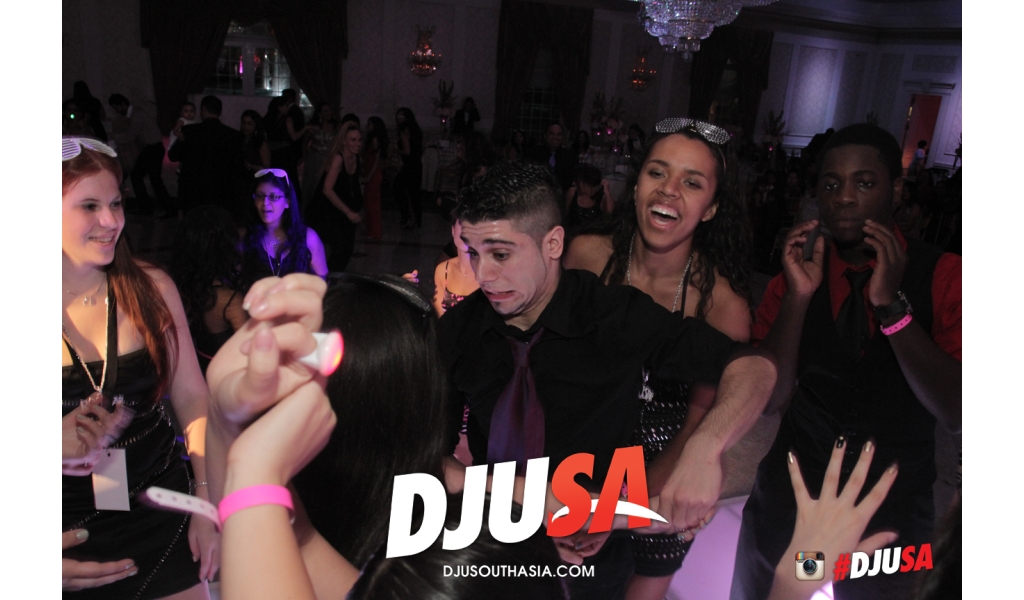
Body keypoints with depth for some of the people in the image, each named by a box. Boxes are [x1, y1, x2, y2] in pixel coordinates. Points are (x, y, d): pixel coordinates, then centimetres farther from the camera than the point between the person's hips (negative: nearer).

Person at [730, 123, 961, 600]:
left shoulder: (942, 276, -10)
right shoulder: (798, 273, -4)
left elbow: (956, 412, -20)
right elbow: (769, 397, -13)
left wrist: (891, 303, -29)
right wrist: (798, 296, -25)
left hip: (893, 519, -1)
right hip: (787, 502, 2)